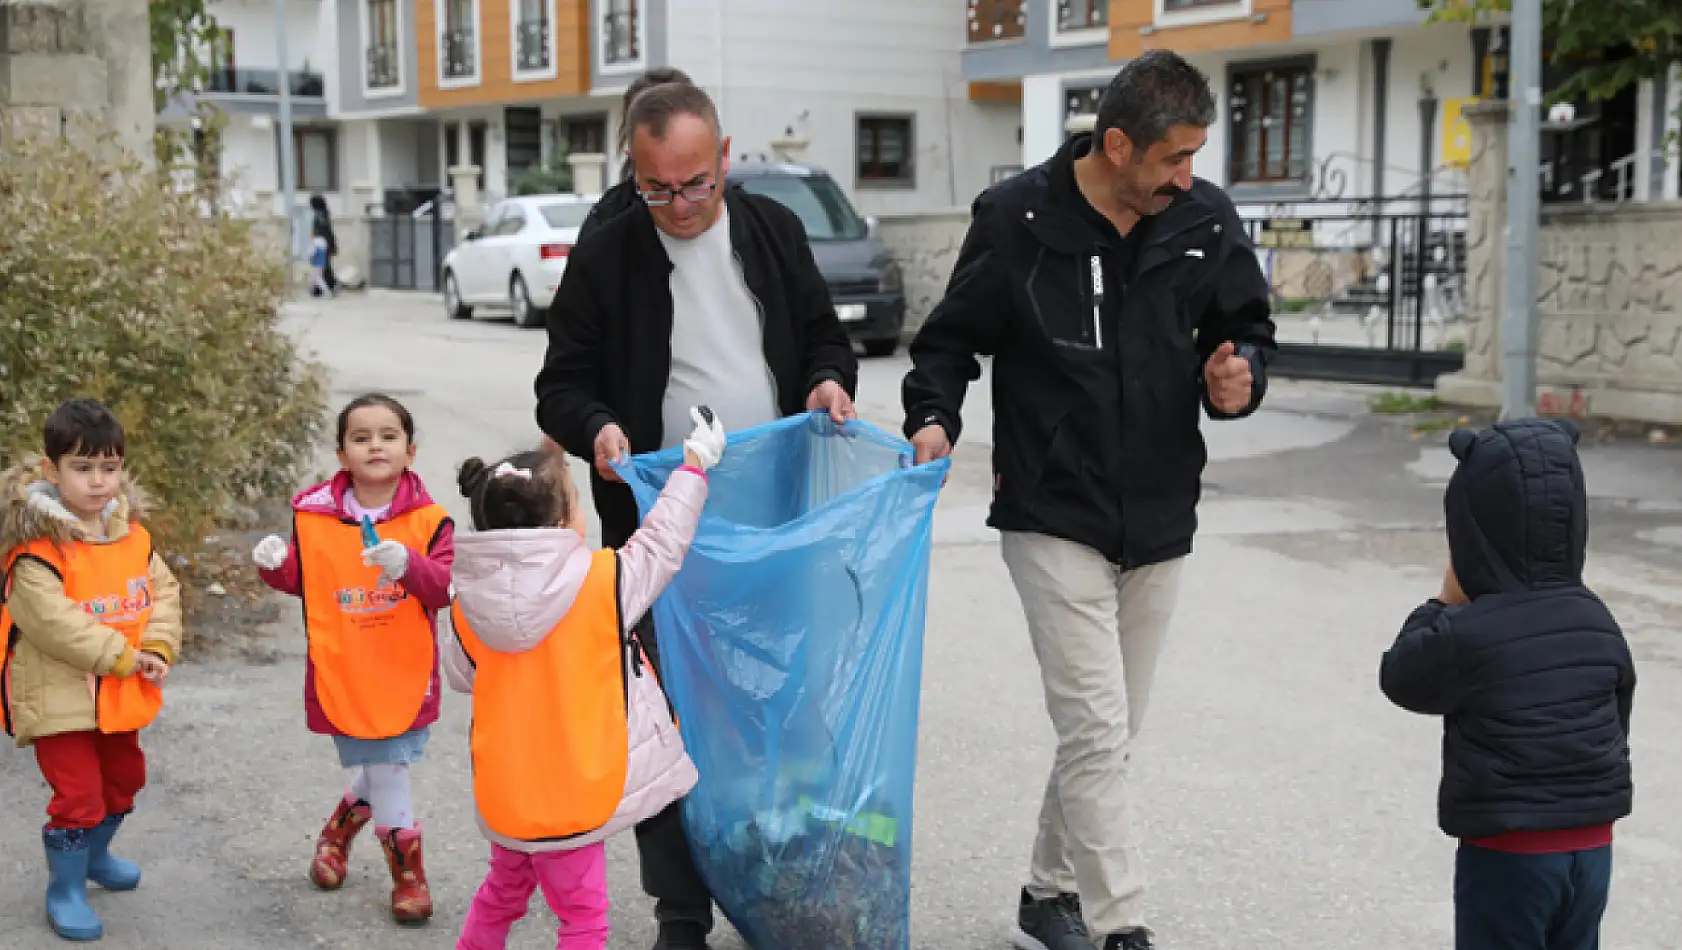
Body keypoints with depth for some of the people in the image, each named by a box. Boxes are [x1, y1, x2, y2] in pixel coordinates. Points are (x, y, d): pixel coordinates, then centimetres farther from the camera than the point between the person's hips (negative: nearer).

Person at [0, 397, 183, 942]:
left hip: (121, 695, 7)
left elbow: (162, 590, 3)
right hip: (61, 698, -7)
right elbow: (53, 622, -27)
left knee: (123, 780, 24)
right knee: (78, 795, -5)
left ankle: (94, 855, 48)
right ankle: (65, 892, 15)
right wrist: (121, 656, -23)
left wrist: (159, 649, -13)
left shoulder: (132, 534, 0)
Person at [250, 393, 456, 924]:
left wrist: (410, 566, -36)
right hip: (341, 674, 0)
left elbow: (445, 586, -18)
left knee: (385, 770, 11)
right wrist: (276, 565, -11)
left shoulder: (427, 519, -9)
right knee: (384, 776, 9)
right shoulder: (315, 515, -2)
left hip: (402, 675, 0)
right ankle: (407, 874, 29)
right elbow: (301, 580, 10)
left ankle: (338, 831, 44)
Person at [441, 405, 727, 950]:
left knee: (505, 889, 28)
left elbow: (459, 675, 7)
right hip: (567, 793, -5)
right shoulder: (603, 582, -18)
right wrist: (695, 464, 9)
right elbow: (663, 542, -3)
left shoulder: (467, 606, -8)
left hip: (506, 788, 5)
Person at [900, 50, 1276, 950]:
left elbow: (1246, 325, 11)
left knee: (1106, 735, 14)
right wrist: (934, 418, -18)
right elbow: (951, 338, 0)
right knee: (1095, 729, -9)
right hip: (1053, 518, -4)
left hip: (1160, 523, 5)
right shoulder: (1016, 219, -11)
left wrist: (1239, 375, -11)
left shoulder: (1205, 221, -2)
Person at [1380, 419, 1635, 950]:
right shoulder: (1599, 624, 1)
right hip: (1592, 849, 6)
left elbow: (1400, 679, -2)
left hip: (1507, 854, -6)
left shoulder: (1467, 634, -20)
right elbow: (1617, 723, 12)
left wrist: (1446, 600, 1)